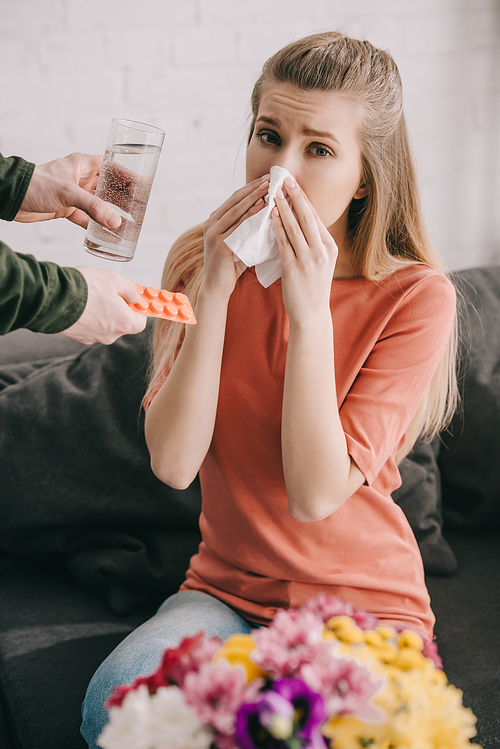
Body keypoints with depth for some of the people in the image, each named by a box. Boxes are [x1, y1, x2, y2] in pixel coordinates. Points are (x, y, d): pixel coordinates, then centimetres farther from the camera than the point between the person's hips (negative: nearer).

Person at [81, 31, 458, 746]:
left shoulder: (416, 296, -12)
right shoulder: (201, 263, -1)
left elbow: (316, 494, -19)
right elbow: (173, 464, -13)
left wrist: (310, 312, -26)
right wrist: (216, 292, -21)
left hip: (363, 604, -2)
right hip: (227, 589, 3)